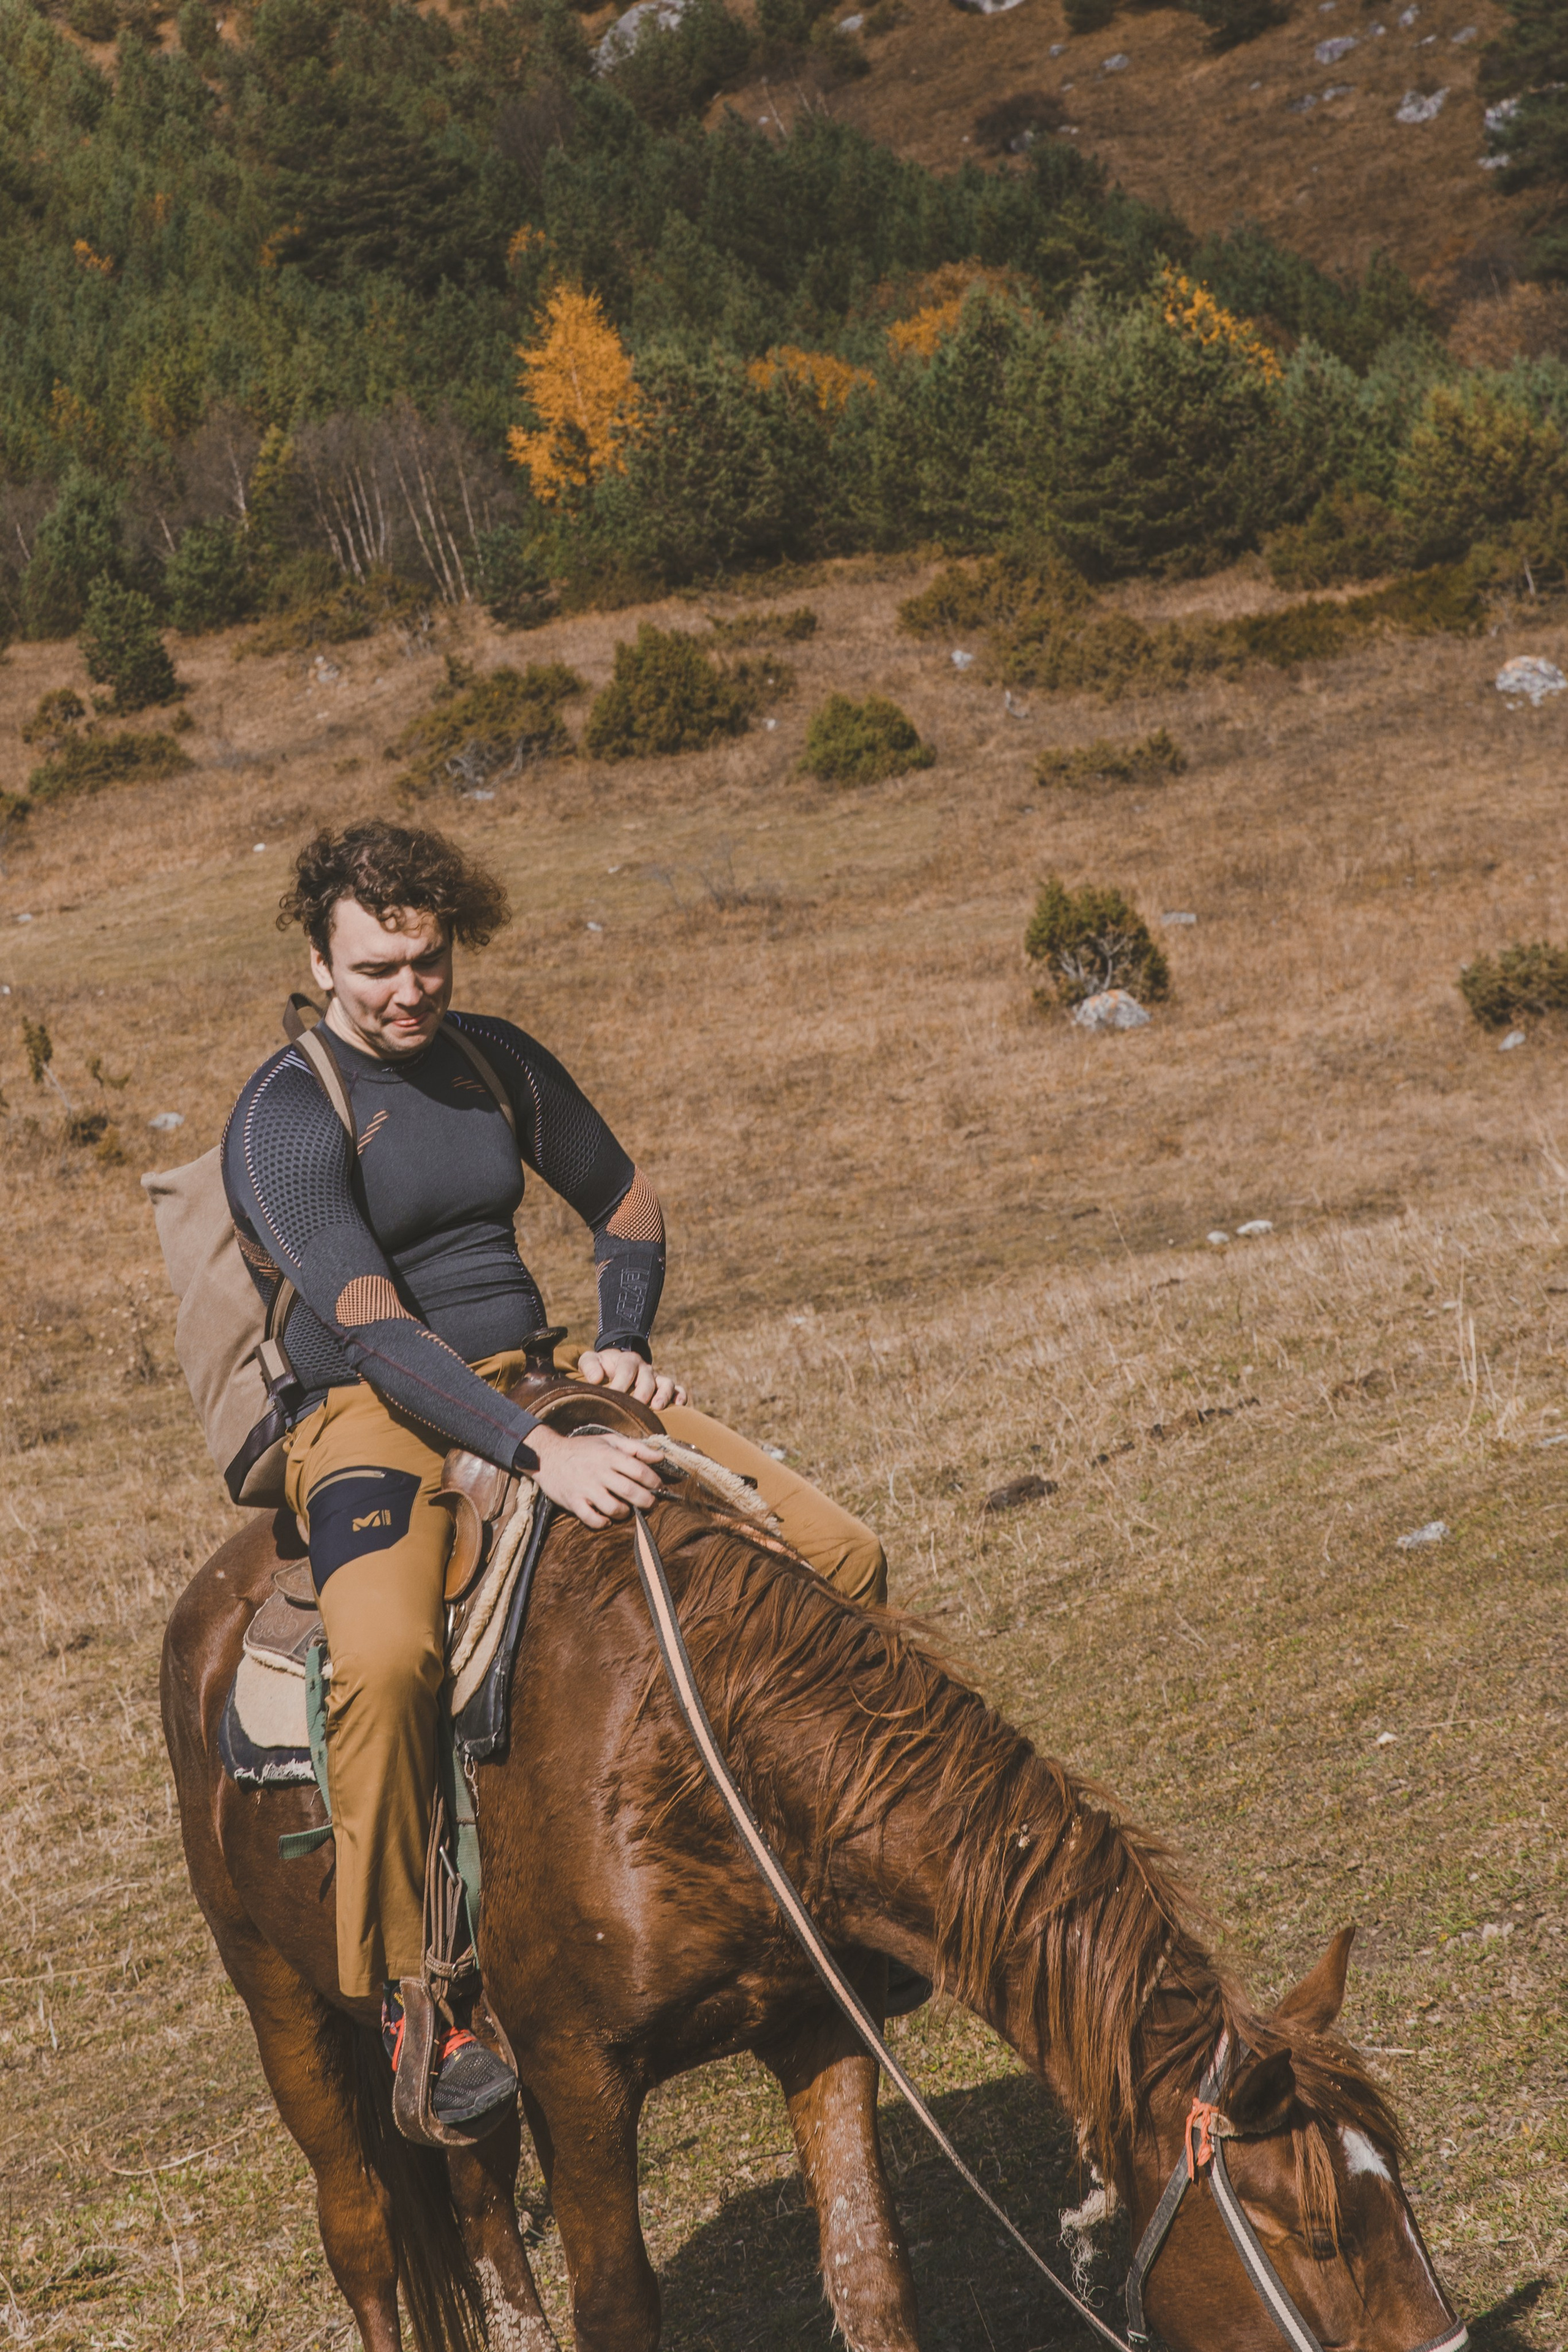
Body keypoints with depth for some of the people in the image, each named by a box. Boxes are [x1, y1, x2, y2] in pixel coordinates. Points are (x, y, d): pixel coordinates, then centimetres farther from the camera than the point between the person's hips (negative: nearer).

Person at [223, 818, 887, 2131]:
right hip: (372, 1419, -6)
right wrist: (540, 1455, -34)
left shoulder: (497, 1060, 9)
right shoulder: (286, 1119, -12)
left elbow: (624, 1203, 24)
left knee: (843, 1560, -8)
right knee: (388, 1658, -40)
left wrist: (624, 1344, 4)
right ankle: (405, 1987, -20)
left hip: (531, 1381, 6)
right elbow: (374, 1331, -24)